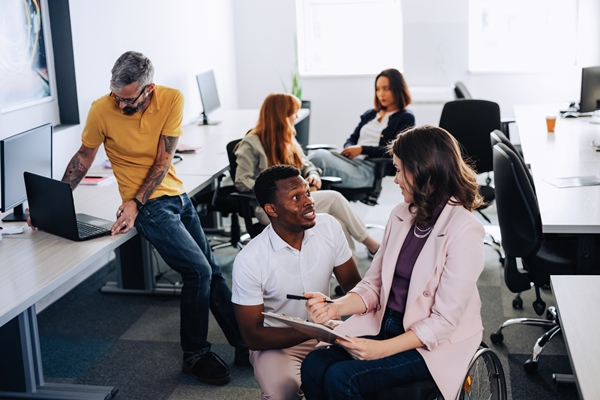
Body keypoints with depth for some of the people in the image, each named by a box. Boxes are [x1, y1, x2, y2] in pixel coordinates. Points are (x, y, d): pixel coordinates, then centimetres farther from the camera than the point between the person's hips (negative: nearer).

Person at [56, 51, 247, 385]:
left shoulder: (172, 99, -12)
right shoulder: (102, 110, -15)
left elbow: (163, 161, -13)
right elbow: (83, 160, -1)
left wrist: (135, 202, -21)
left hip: (177, 194, 4)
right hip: (150, 206, -3)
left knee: (212, 271, 9)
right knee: (198, 270, -15)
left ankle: (245, 344, 23)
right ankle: (195, 354, 4)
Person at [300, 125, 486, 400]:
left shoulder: (463, 231, -17)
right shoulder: (402, 215, 4)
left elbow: (444, 321, -17)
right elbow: (373, 285, 6)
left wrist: (383, 348, -23)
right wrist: (335, 308, -13)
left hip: (433, 345, -6)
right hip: (385, 324, 6)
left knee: (341, 378, -24)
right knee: (313, 365, -18)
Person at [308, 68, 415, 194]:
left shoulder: (406, 118, 7)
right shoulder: (370, 114, 27)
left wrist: (362, 149, -14)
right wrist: (349, 149, -2)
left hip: (369, 169, -6)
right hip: (351, 160, 6)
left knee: (320, 156, -31)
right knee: (319, 154, -28)